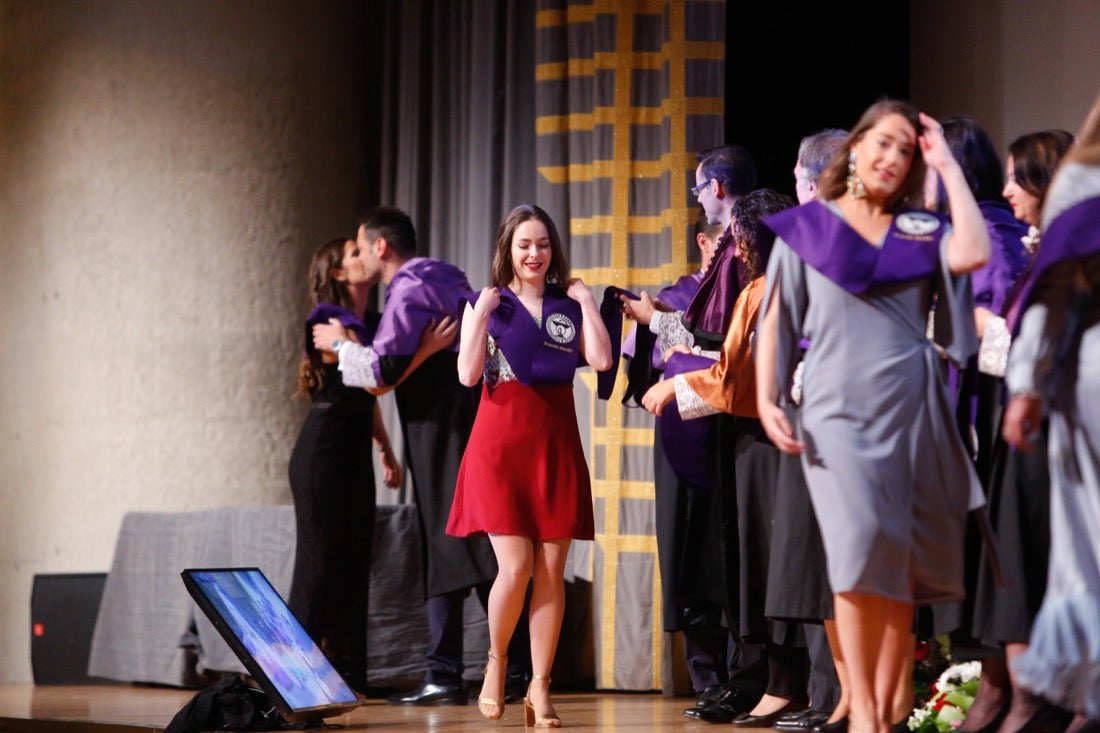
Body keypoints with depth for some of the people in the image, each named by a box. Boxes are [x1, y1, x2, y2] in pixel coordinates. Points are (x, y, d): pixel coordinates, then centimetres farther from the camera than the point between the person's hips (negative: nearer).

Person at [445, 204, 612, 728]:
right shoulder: (487, 303, 7)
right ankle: (496, 661, 15)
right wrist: (482, 312, -10)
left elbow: (601, 360, -5)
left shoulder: (569, 306, 12)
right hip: (501, 442, -2)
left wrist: (586, 300, -1)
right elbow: (468, 374, -6)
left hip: (556, 443, 2)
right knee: (515, 567, -11)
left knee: (551, 571, -1)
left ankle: (540, 687, 5)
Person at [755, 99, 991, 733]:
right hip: (840, 410, -2)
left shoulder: (922, 230, 12)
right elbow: (777, 322, 8)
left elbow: (972, 255, -10)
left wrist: (948, 167, 0)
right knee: (862, 544, -18)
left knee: (903, 562, 0)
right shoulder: (806, 228, 9)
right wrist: (767, 398, -6)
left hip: (915, 409, 3)